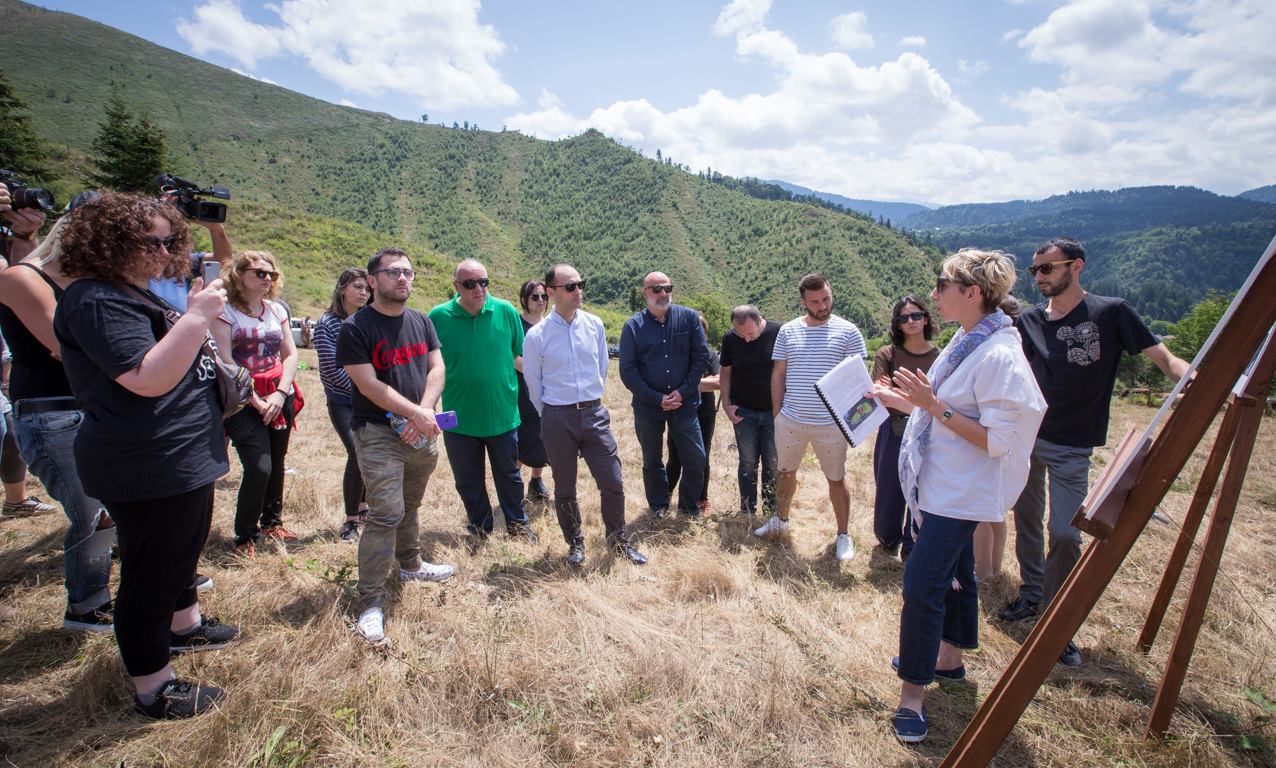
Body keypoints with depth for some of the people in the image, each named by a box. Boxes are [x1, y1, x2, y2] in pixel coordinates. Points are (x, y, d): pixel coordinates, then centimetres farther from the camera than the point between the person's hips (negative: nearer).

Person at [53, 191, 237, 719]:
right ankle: (153, 689, 20)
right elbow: (148, 379, -29)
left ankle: (183, 624, 49)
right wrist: (196, 317, -29)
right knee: (151, 574, 4)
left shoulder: (134, 294, 14)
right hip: (148, 470, -11)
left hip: (183, 460, 11)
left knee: (183, 551, 27)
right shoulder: (97, 301, -19)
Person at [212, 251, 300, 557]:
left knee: (276, 462, 12)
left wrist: (280, 394, -5)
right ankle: (245, 536, 9)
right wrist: (255, 401, -13)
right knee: (259, 467, -10)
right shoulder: (225, 311, -5)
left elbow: (291, 354, 8)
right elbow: (225, 362, -11)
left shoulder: (277, 310, 11)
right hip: (244, 402, -5)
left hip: (280, 398, 5)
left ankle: (271, 521, 30)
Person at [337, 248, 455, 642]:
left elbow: (436, 368, 1)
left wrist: (424, 411, -14)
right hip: (379, 433, -6)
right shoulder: (356, 328, -9)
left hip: (421, 432, 6)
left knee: (410, 505, 21)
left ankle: (410, 564, 42)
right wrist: (415, 413, -18)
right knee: (386, 514, -11)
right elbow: (369, 385, -16)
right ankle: (371, 602, 0)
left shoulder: (421, 321, 8)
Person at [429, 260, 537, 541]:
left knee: (509, 475, 17)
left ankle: (517, 524, 38)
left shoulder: (506, 311, -7)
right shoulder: (439, 317, -8)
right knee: (468, 481, 16)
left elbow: (519, 357, 5)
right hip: (459, 419, 0)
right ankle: (480, 527, 38)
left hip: (503, 415, 0)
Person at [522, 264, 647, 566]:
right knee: (564, 488, 11)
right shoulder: (537, 335, -9)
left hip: (594, 413, 2)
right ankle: (575, 544, 34)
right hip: (557, 419, -2)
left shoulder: (595, 325, 0)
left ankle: (618, 540, 28)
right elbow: (533, 383, 3)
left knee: (613, 483, 4)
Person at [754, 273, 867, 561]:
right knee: (786, 472, 18)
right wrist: (776, 412, 6)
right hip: (790, 420, 3)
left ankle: (843, 535, 26)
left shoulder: (847, 331, -4)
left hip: (831, 423, -3)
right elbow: (778, 374, 7)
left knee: (836, 480, 9)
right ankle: (780, 521, 39)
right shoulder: (787, 331, 3)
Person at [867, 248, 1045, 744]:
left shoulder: (998, 355, -23)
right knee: (953, 575, 22)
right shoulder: (965, 342, 7)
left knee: (922, 583, -8)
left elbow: (997, 440, -24)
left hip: (960, 493, -10)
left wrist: (932, 405, -29)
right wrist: (903, 400, 8)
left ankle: (913, 693, 8)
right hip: (940, 485, 10)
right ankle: (949, 659, 41)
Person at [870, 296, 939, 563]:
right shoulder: (887, 354, -3)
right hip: (894, 432, 0)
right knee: (889, 492, 11)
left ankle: (912, 552, 27)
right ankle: (888, 539, 38)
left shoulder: (940, 358, 0)